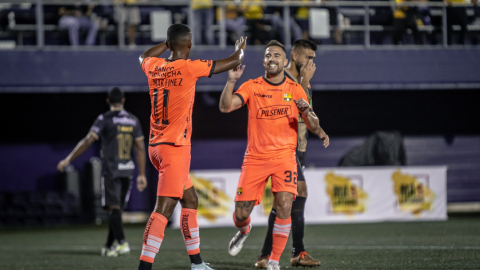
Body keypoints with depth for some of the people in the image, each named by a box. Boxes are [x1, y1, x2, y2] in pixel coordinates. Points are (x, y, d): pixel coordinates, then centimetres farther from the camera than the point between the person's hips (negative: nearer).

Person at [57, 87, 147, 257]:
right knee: (117, 209, 11)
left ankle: (122, 242, -25)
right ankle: (108, 246, 17)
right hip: (127, 171, 4)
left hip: (111, 171, -4)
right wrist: (142, 175, 12)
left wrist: (68, 160, -7)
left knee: (114, 208, -8)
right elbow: (140, 149, 8)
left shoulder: (105, 119, -6)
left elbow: (88, 141, -12)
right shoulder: (133, 121, 9)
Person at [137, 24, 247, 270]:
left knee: (190, 199, 19)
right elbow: (233, 62, 0)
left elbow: (144, 57, 34)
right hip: (175, 147, -8)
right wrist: (240, 49, 22)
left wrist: (168, 42, 42)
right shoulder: (189, 67, -12)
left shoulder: (153, 66, 5)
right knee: (164, 208, -13)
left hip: (156, 146, 8)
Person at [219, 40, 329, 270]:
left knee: (284, 205, -19)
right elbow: (225, 107, -12)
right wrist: (231, 81, -25)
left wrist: (306, 112, -18)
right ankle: (244, 231, 38)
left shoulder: (295, 90, 5)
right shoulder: (252, 87, 2)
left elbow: (315, 129, 3)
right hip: (255, 157, 0)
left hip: (284, 156, 0)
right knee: (241, 214, -1)